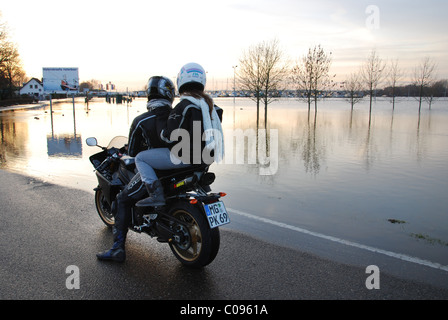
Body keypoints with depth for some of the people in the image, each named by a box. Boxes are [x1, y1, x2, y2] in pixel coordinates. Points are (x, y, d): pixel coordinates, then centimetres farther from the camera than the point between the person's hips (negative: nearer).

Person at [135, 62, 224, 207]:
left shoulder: (184, 106, -18)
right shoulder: (210, 104, 7)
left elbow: (170, 136, -20)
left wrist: (161, 133, 2)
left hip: (184, 156, -9)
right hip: (206, 158, 9)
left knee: (140, 158, 2)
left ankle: (156, 195, -11)